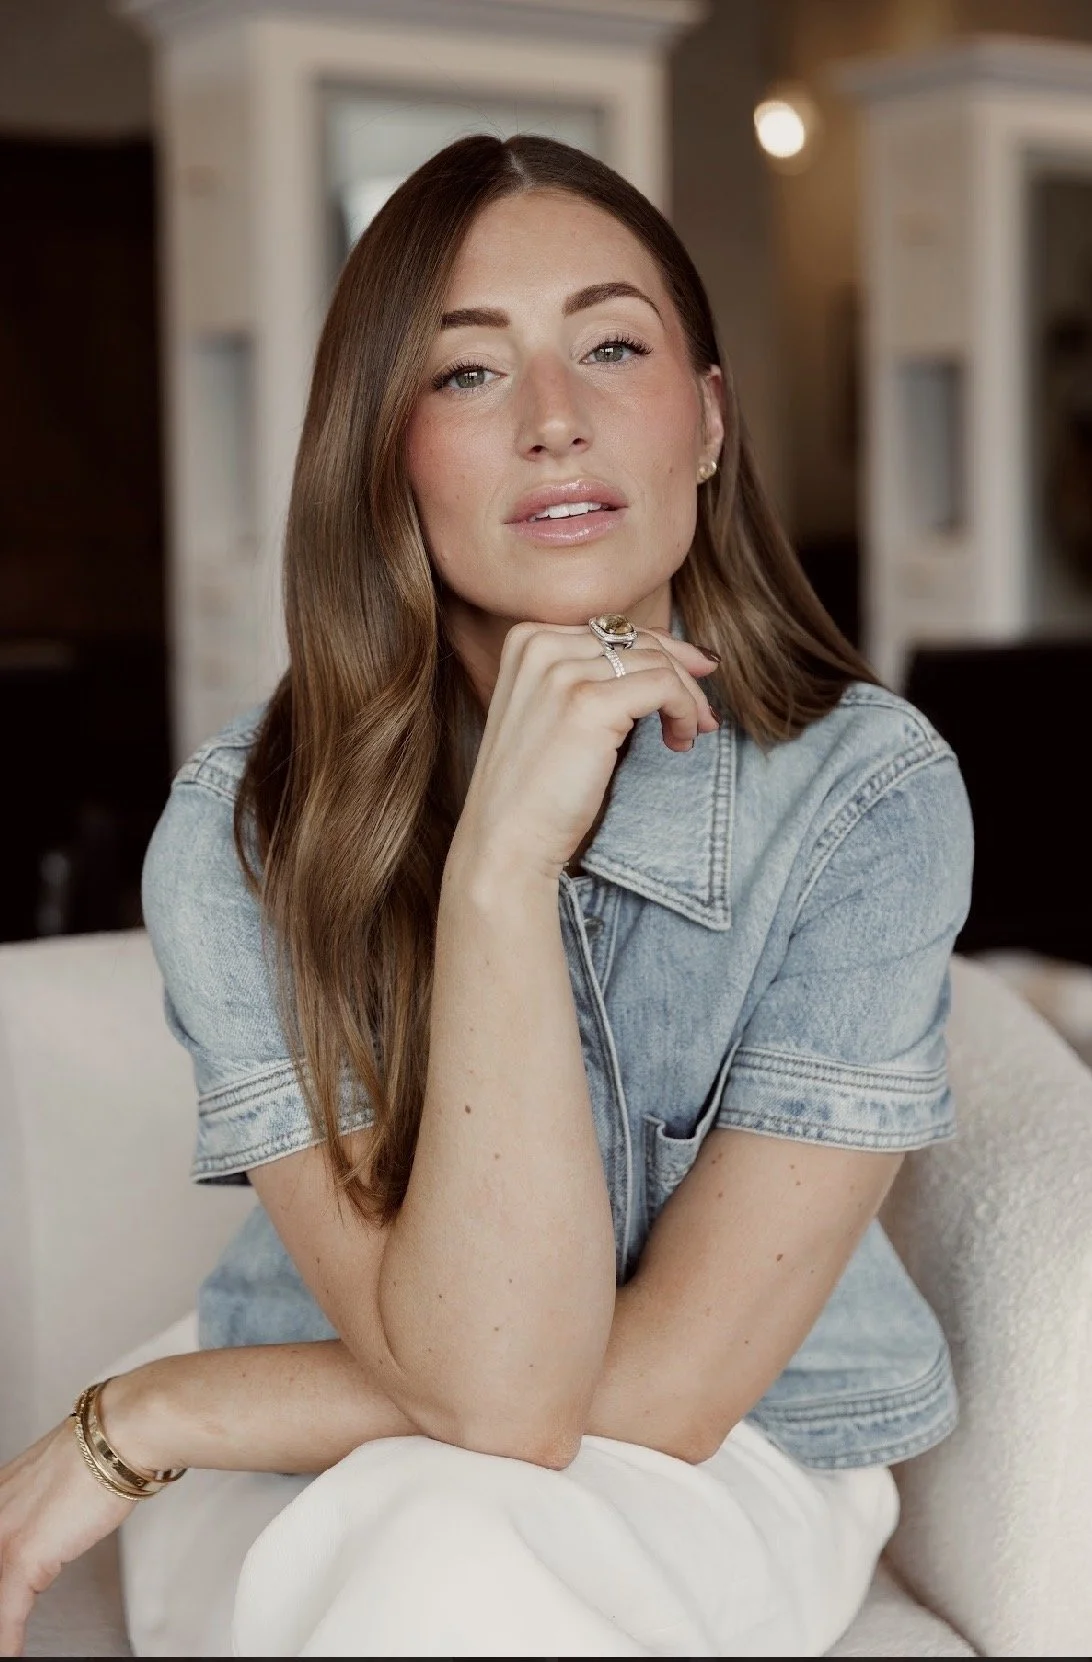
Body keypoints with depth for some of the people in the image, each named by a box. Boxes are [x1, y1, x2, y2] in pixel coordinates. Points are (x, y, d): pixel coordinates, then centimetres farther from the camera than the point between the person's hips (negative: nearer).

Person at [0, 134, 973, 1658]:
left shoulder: (866, 790, -18)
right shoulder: (240, 832, -17)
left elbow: (672, 1387, -20)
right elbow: (490, 1384, -26)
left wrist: (137, 1422, -17)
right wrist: (500, 864, -35)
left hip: (729, 1479, 0)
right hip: (308, 1497, 0)